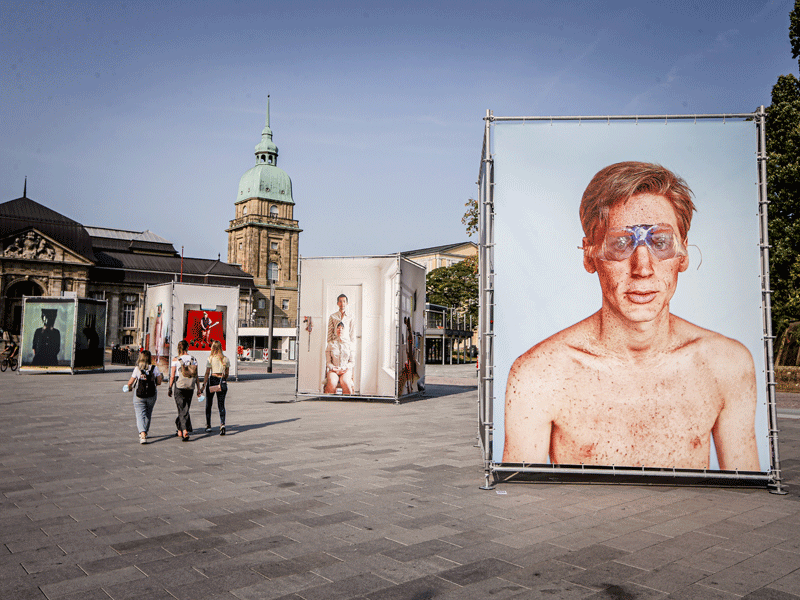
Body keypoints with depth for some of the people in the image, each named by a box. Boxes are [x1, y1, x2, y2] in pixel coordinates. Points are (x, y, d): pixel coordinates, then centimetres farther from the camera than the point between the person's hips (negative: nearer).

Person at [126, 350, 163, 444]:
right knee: (148, 414, 20)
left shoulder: (137, 369, -8)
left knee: (140, 415, -2)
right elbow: (159, 382, -2)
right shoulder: (154, 368, -5)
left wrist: (130, 387, 17)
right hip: (151, 395, 2)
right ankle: (145, 433, 33)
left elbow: (130, 383, -4)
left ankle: (142, 434, -21)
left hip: (139, 395, -2)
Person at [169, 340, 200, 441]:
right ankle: (180, 431, 26)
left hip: (179, 387, -3)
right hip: (190, 388, 3)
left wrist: (170, 388, 5)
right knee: (185, 409, 15)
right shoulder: (194, 359, 1)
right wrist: (198, 389, 6)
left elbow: (172, 376, -5)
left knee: (182, 410, 1)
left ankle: (185, 431, -12)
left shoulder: (176, 360, -7)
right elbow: (196, 376, 1)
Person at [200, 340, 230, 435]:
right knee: (221, 405, 4)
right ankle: (222, 424, -14)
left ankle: (208, 426, 17)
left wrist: (203, 385, -6)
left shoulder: (210, 358, -6)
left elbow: (207, 373, -8)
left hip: (212, 380, -2)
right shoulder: (226, 359, 4)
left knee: (208, 405, 12)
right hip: (222, 382, 3)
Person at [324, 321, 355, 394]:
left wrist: (343, 369, -8)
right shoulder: (331, 344, 13)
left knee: (344, 382, -36)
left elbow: (352, 362, 9)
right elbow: (328, 362, 9)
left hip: (346, 370, 0)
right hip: (333, 371, 0)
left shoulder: (349, 344, 11)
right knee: (332, 382, -35)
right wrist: (333, 368, -11)